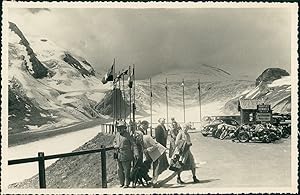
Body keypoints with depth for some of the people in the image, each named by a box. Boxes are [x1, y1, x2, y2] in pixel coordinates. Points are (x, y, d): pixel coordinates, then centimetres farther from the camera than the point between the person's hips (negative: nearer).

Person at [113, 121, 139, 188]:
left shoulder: (127, 135, -10)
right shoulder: (117, 134, 9)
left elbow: (133, 144, -11)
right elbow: (114, 142, 25)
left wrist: (136, 153, -21)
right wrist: (115, 146, 1)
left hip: (126, 156, -6)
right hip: (119, 156, 6)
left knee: (126, 170, 1)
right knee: (119, 170, 13)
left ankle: (126, 183, 12)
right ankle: (122, 183, 26)